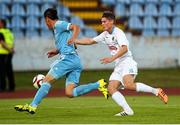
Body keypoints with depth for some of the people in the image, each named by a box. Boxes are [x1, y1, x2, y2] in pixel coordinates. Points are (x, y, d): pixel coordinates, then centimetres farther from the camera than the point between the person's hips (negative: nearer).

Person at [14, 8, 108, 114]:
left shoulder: (59, 25, 0)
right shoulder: (59, 28, 29)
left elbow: (76, 27, -15)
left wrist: (73, 38, -31)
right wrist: (56, 51, 44)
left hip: (68, 58, -9)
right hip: (77, 61, 9)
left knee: (47, 81, -5)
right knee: (70, 93, -3)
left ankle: (33, 106, -8)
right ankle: (98, 85, -9)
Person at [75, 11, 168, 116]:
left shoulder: (118, 33, -9)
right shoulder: (105, 34, 17)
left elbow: (124, 49, -23)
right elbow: (90, 41, 25)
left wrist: (112, 58, -30)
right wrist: (74, 41, 19)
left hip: (127, 62, -9)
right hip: (118, 66, 9)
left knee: (128, 85, -32)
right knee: (111, 88, -11)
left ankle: (156, 91, -22)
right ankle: (127, 110, -18)